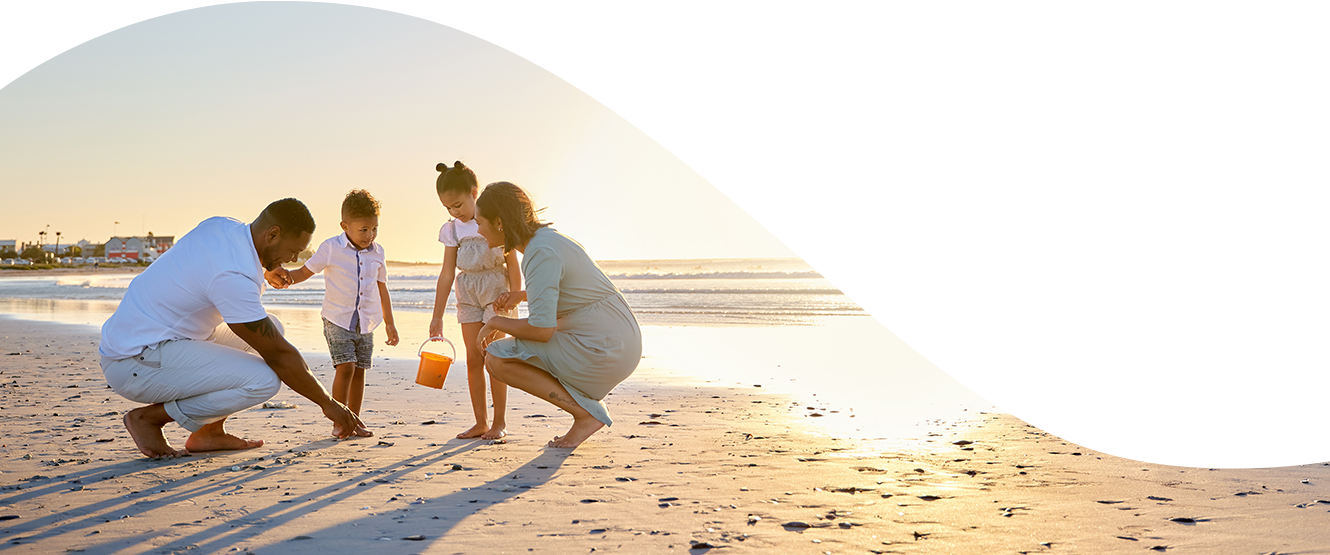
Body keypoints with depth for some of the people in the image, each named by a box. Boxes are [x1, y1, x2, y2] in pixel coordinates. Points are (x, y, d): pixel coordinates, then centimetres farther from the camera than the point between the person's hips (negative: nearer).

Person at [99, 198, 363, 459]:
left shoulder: (222, 226, 1)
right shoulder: (234, 277, -26)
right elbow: (278, 355, -21)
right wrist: (328, 403, -11)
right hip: (135, 365, -10)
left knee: (270, 328, 10)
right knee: (264, 380, -23)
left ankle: (209, 431, 9)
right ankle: (148, 417, -6)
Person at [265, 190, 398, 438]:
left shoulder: (377, 253, 5)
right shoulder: (331, 248, -7)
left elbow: (382, 289, 15)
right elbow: (305, 271, -5)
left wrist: (389, 324, 18)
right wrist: (284, 276, -29)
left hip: (366, 323, 4)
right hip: (337, 319, -4)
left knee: (359, 370, 6)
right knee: (345, 367, -15)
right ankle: (338, 422, -5)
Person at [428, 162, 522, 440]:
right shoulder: (452, 229, 1)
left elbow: (512, 265, -5)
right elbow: (447, 273, 3)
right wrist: (437, 316, 2)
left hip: (496, 289, -4)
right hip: (468, 293, 4)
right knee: (473, 358, 3)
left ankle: (499, 422, 4)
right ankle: (480, 422, 12)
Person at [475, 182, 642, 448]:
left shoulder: (542, 253, -18)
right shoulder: (544, 237, 12)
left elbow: (542, 330, -22)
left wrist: (496, 322, -5)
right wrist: (521, 295, 15)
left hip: (601, 350, -10)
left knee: (497, 359, -9)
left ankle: (587, 413, -6)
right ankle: (591, 406, 14)